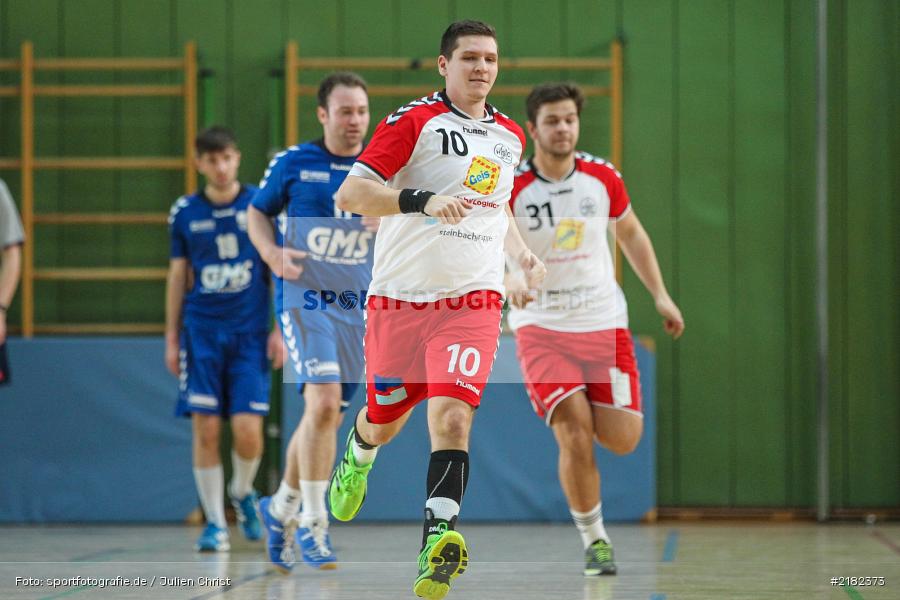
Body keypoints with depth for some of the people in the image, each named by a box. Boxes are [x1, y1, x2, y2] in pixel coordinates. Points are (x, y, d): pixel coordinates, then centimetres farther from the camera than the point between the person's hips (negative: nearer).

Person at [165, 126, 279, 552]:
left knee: (248, 430, -8)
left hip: (249, 331, -1)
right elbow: (178, 276, 12)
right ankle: (215, 523, 7)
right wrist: (171, 338, 10)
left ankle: (241, 492, 24)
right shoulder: (185, 212, 5)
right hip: (201, 330, 1)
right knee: (205, 429, -4)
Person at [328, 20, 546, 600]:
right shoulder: (414, 120, -6)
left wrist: (523, 254, 14)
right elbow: (350, 193, -13)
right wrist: (422, 200, -27)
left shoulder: (510, 136, 13)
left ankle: (439, 542, -27)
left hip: (473, 299, 2)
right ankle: (357, 458, 50)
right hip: (400, 296, -2)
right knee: (385, 421, 14)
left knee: (451, 417, -18)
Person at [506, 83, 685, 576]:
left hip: (603, 321, 3)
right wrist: (510, 281, -38)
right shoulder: (510, 188, -11)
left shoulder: (603, 177, 0)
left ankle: (582, 411, 32)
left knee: (623, 440, -5)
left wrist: (661, 295, 13)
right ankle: (594, 540, 2)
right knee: (575, 436, -17)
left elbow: (630, 232, 16)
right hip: (541, 326, -3)